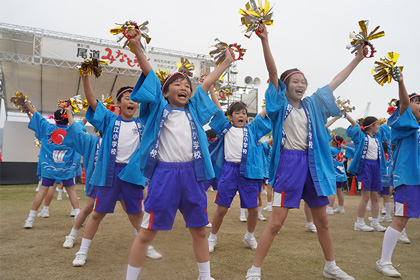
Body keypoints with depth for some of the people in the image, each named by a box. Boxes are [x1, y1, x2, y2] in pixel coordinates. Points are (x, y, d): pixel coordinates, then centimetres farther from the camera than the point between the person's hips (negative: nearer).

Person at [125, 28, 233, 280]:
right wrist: (137, 47, -10)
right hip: (164, 174, -4)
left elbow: (207, 84, 20)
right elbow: (149, 74, -2)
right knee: (147, 231, 2)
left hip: (192, 173, 4)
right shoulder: (159, 107, 6)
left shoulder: (193, 109, 15)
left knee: (200, 230, 14)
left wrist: (226, 62, 24)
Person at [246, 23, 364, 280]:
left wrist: (357, 59, 21)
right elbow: (273, 72, -12)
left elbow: (335, 82, 19)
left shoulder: (312, 104, 13)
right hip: (289, 162, -5)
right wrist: (265, 40, -22)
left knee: (322, 220, 16)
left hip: (312, 162, 6)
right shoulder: (281, 104, 0)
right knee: (277, 221, -8)